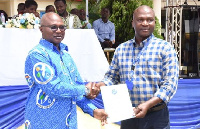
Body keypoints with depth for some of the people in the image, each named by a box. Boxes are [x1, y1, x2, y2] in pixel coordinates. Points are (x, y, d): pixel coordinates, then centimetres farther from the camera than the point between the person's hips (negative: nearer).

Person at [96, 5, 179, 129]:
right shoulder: (121, 49, 9)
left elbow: (170, 84, -10)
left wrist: (147, 104, -20)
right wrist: (101, 85, -8)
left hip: (156, 116, -3)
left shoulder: (165, 48, -3)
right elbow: (111, 76, 14)